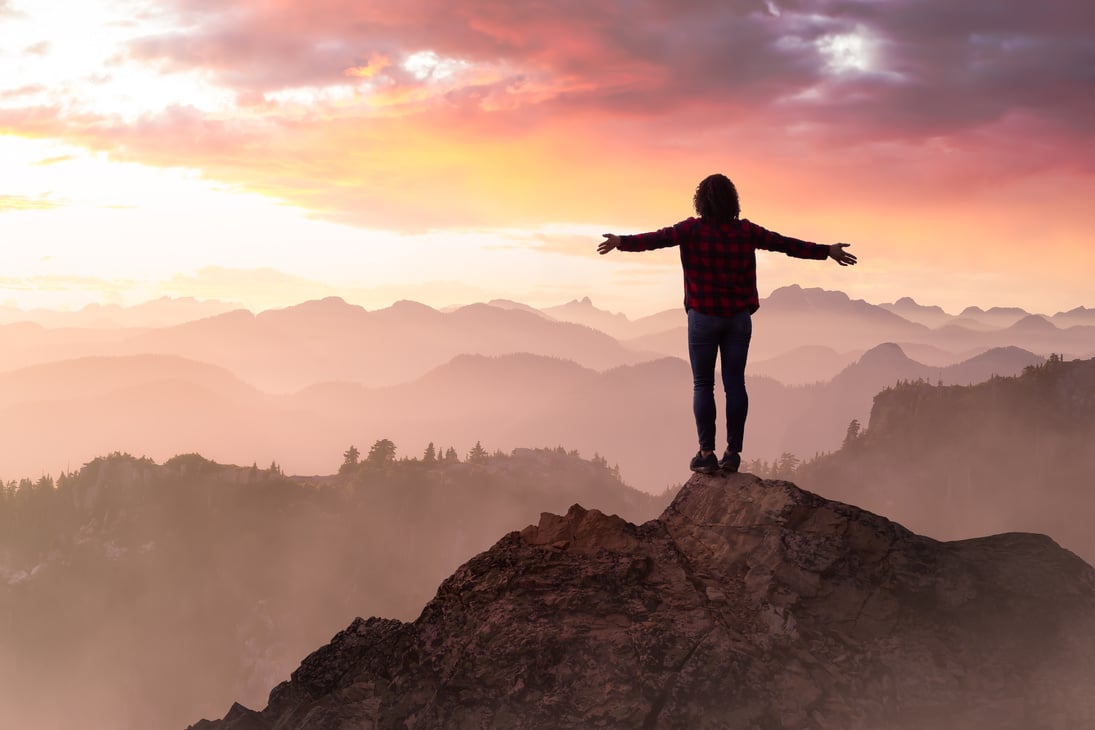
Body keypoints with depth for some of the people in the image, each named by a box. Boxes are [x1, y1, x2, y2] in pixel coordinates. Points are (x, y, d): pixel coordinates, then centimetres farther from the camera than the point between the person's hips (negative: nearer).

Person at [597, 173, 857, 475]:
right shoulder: (746, 231, 1)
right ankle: (733, 452, 6)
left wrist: (622, 242, -24)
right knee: (735, 383, 6)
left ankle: (706, 453, 0)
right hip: (738, 317, 3)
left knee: (703, 384, 3)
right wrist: (827, 251, 15)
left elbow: (658, 238, -19)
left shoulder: (692, 230, -7)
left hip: (703, 316, -2)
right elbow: (787, 244, 6)